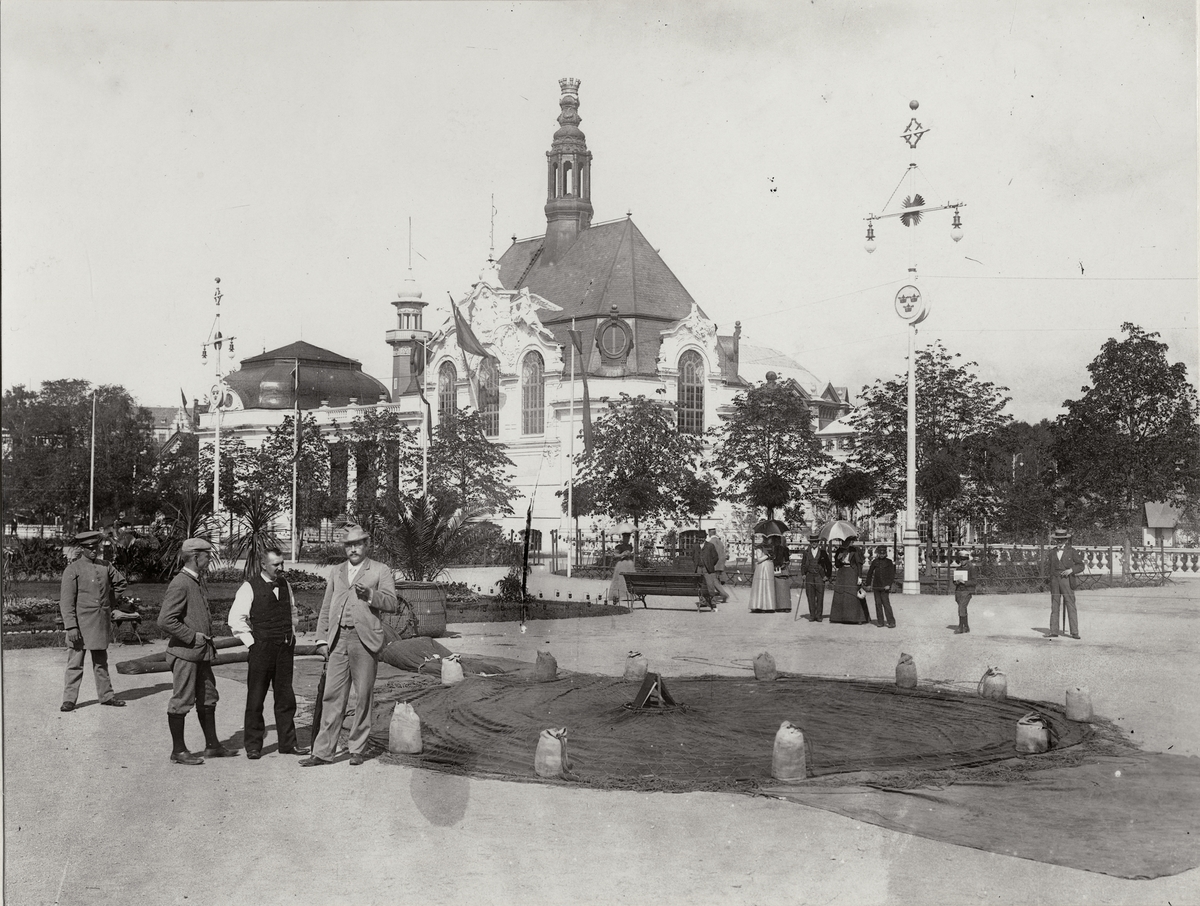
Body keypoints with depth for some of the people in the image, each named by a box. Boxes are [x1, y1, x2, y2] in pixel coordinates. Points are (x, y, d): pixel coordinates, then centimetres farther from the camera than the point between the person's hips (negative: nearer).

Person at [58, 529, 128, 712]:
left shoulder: (105, 566, 6)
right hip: (80, 623, -5)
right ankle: (69, 700, 5)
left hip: (101, 624, 5)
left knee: (101, 661, 15)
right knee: (75, 663, -1)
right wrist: (71, 626, -18)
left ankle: (106, 695, 22)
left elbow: (120, 583, 24)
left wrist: (110, 604, 16)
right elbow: (66, 601, -12)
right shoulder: (72, 569, -9)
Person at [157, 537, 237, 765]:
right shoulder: (180, 584, -17)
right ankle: (178, 750, 8)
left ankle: (212, 745, 24)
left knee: (208, 699, 14)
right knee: (182, 701, -1)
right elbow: (165, 620, -23)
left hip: (201, 652, 10)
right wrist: (192, 637, -19)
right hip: (185, 653, -10)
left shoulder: (198, 582, 14)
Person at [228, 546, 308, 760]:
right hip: (261, 649, -5)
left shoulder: (285, 585, 11)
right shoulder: (249, 587, -7)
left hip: (285, 648, 5)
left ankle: (288, 743, 16)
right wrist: (251, 642, -10)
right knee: (255, 699, 2)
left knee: (285, 698, 8)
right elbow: (235, 619, -9)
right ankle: (253, 746, 9)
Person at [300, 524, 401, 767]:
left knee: (363, 696, 1)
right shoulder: (336, 572, 20)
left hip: (365, 639, -3)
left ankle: (358, 749, 11)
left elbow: (392, 604, -1)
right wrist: (322, 639, 12)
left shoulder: (381, 571, 7)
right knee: (332, 695, -1)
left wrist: (370, 595, -17)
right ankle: (323, 751, 0)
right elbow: (326, 608, 21)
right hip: (338, 639, 3)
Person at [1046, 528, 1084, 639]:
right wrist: (1053, 574, 3)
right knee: (1054, 607, 2)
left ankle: (1074, 632, -4)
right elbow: (1048, 567, 20)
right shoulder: (1051, 552, 13)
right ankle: (1054, 632, 5)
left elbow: (1081, 565, 4)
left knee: (1071, 607, -6)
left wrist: (1071, 570, -12)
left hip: (1067, 581, -3)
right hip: (1054, 582, 3)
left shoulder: (1072, 552, 4)